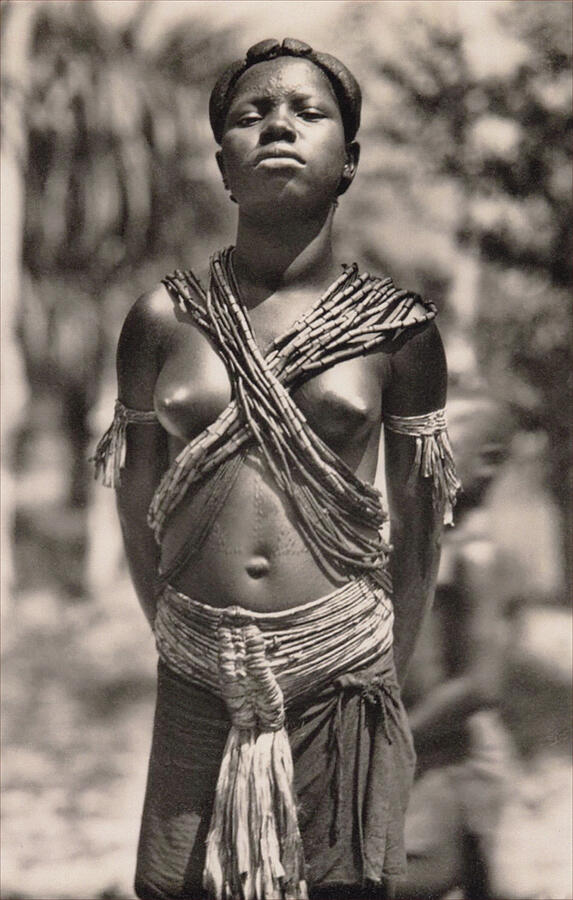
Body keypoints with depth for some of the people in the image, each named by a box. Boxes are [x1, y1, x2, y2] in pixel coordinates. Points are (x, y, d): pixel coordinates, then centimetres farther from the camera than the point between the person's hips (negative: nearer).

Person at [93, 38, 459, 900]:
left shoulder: (399, 329, 0)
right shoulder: (161, 321, 2)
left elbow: (417, 530, 7)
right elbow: (140, 514, 10)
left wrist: (388, 673, 10)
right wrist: (179, 642, 13)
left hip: (342, 675, -1)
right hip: (198, 684, 1)